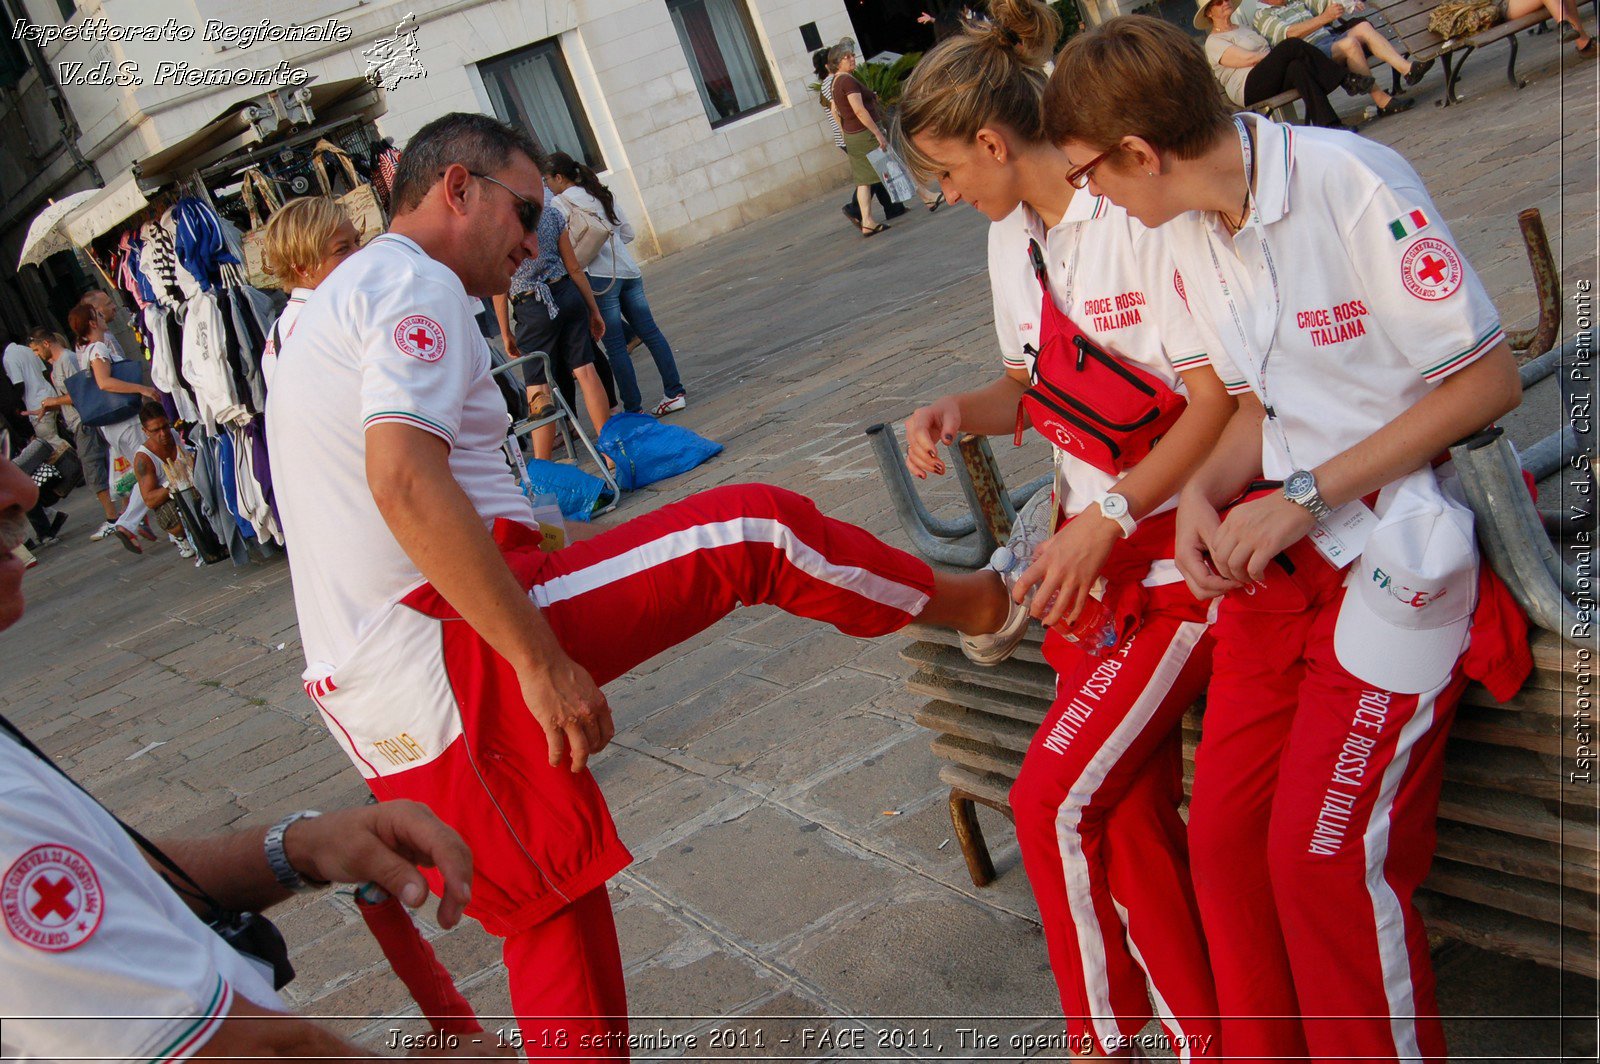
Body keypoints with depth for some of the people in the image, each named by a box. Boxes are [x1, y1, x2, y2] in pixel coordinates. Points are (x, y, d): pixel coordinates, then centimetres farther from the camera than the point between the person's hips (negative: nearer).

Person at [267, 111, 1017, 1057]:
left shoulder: (330, 312, 25)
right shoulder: (413, 284, -7)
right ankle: (976, 604, 15)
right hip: (469, 640, -10)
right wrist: (542, 664, -24)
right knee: (755, 528, -4)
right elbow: (403, 483, -23)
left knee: (550, 915, 20)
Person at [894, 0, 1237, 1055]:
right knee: (1131, 808, 8)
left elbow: (1218, 399, -18)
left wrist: (1106, 517, -22)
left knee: (1055, 796, -10)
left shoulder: (1143, 211, -18)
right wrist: (962, 409, -3)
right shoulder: (1012, 239, 8)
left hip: (1180, 544, -7)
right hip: (1091, 548, 8)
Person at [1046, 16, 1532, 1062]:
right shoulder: (1189, 233, 6)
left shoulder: (1354, 182, -18)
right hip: (1282, 547, 7)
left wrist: (1304, 497, -17)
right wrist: (1205, 490, -7)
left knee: (1326, 855, -12)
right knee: (1225, 834, 2)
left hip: (1403, 537, -7)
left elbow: (1490, 379, -14)